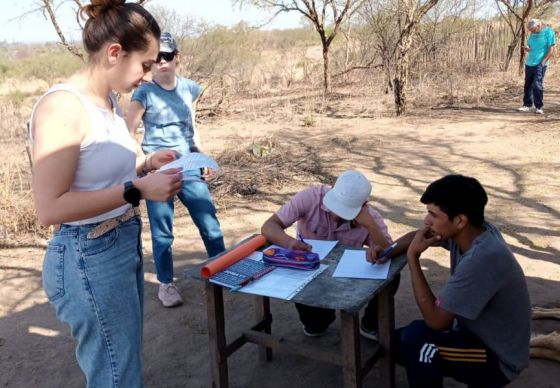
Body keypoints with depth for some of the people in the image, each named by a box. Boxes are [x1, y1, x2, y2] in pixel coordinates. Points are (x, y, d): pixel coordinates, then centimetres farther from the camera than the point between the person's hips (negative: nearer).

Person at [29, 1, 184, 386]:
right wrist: (137, 190, -24)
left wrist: (146, 164, 4)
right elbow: (50, 208, -24)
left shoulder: (108, 100, 6)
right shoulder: (63, 106, -21)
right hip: (90, 258, -9)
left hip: (126, 244, 9)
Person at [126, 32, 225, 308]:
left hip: (189, 169, 4)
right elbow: (128, 136, -3)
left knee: (210, 223, 6)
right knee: (162, 232, 6)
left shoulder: (190, 88, 7)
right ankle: (166, 284, 23)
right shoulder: (144, 94, -6)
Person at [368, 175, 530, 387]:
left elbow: (435, 320, -30)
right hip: (476, 334, 9)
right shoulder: (471, 231, -9)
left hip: (498, 359, -8)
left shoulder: (482, 259, -35)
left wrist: (412, 256, -26)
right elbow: (417, 235, 10)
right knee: (392, 341, 10)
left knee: (416, 341, -31)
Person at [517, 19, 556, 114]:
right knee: (528, 85, 8)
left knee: (537, 85, -10)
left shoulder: (548, 32, -6)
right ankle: (527, 105, 17)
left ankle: (539, 107, -3)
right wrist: (527, 48, -1)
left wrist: (543, 61, -15)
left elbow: (551, 49, -9)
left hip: (540, 64, -7)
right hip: (529, 63, 7)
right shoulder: (532, 34, 13)